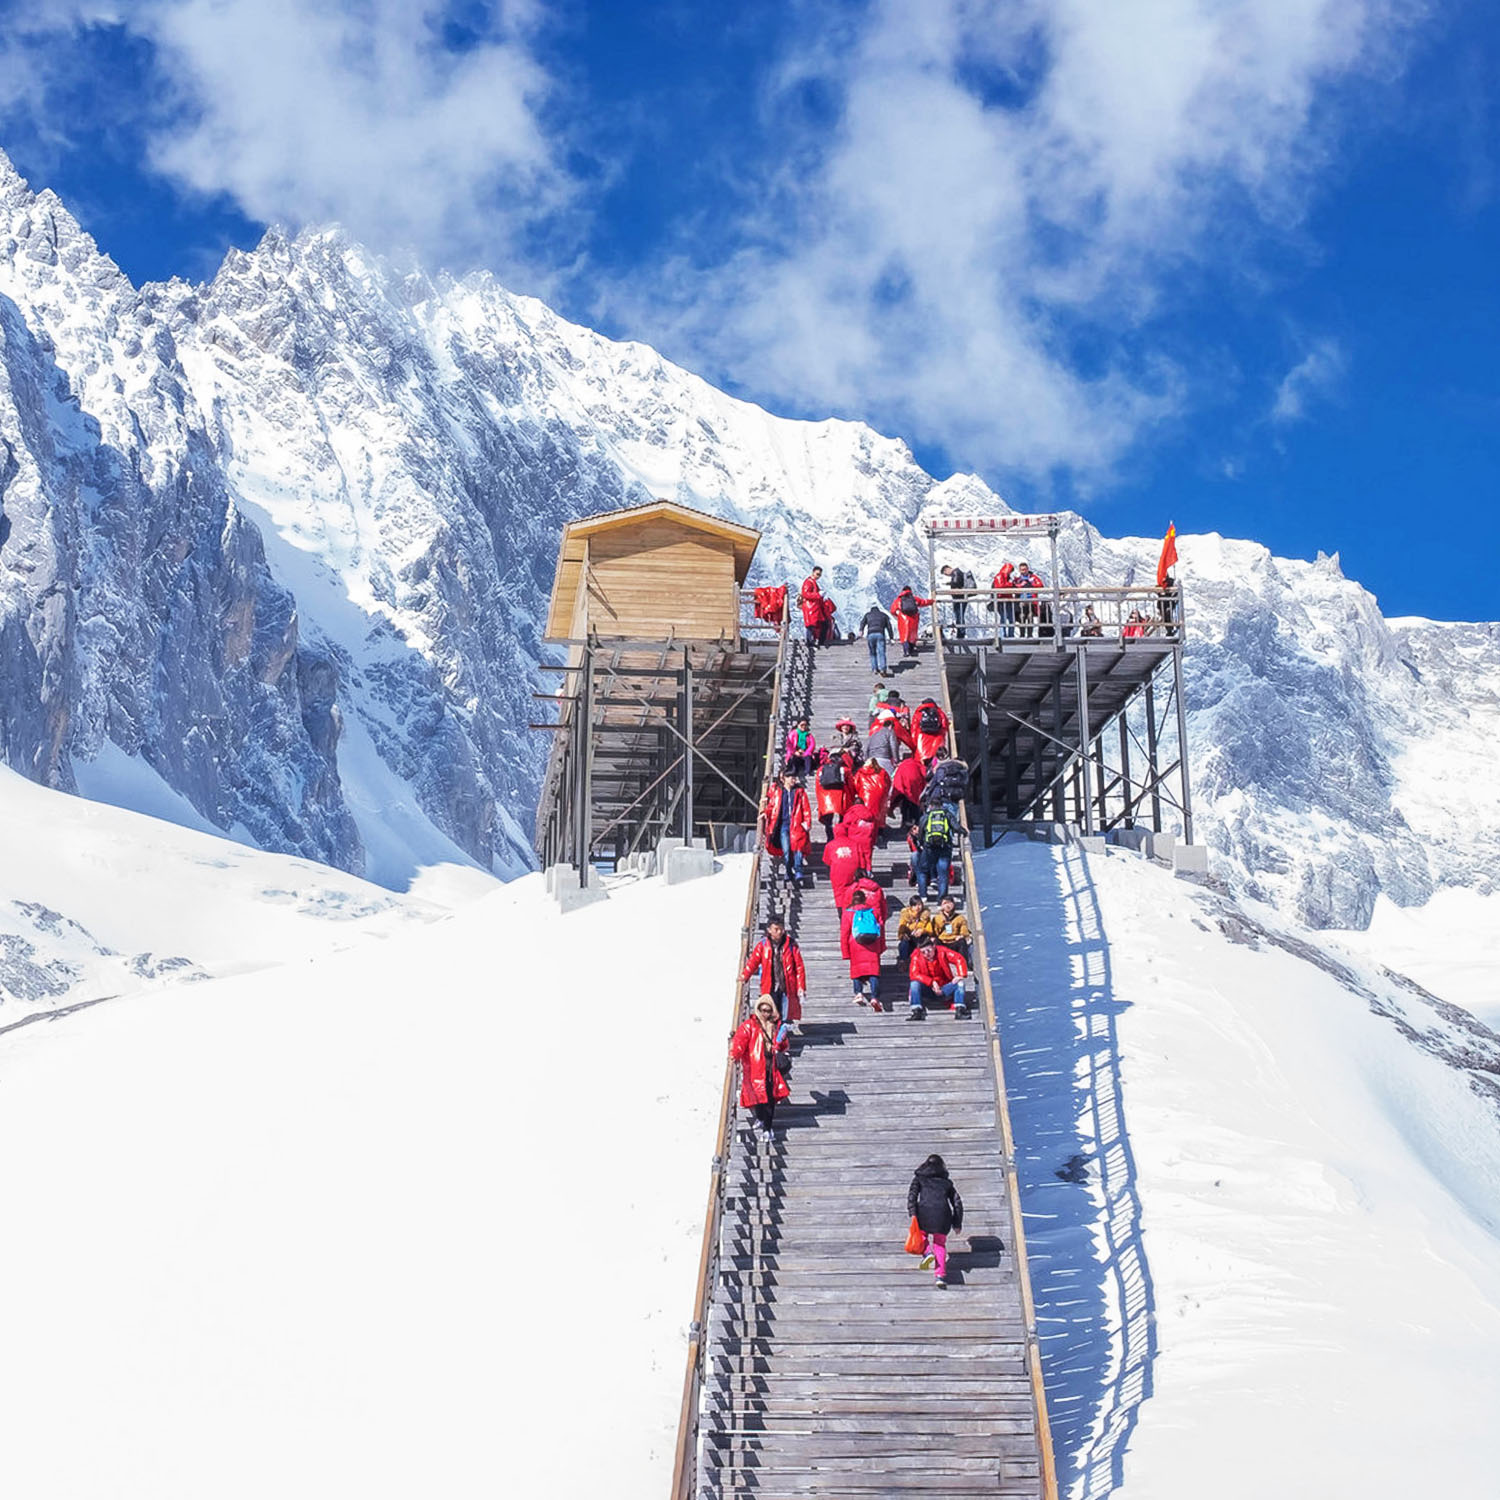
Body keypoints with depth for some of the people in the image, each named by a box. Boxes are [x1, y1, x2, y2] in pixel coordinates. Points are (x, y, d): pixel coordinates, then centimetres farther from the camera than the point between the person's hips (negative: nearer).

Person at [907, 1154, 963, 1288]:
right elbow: (957, 1203, 21)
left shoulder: (919, 1177, 20)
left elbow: (912, 1195, 2)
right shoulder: (947, 1181, 26)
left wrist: (912, 1213, -5)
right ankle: (940, 1275, -1)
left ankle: (927, 1252, -7)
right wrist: (957, 1224, 23)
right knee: (940, 1244, 14)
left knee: (921, 1234, 23)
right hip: (943, 1213, 2)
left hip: (924, 1211, -2)